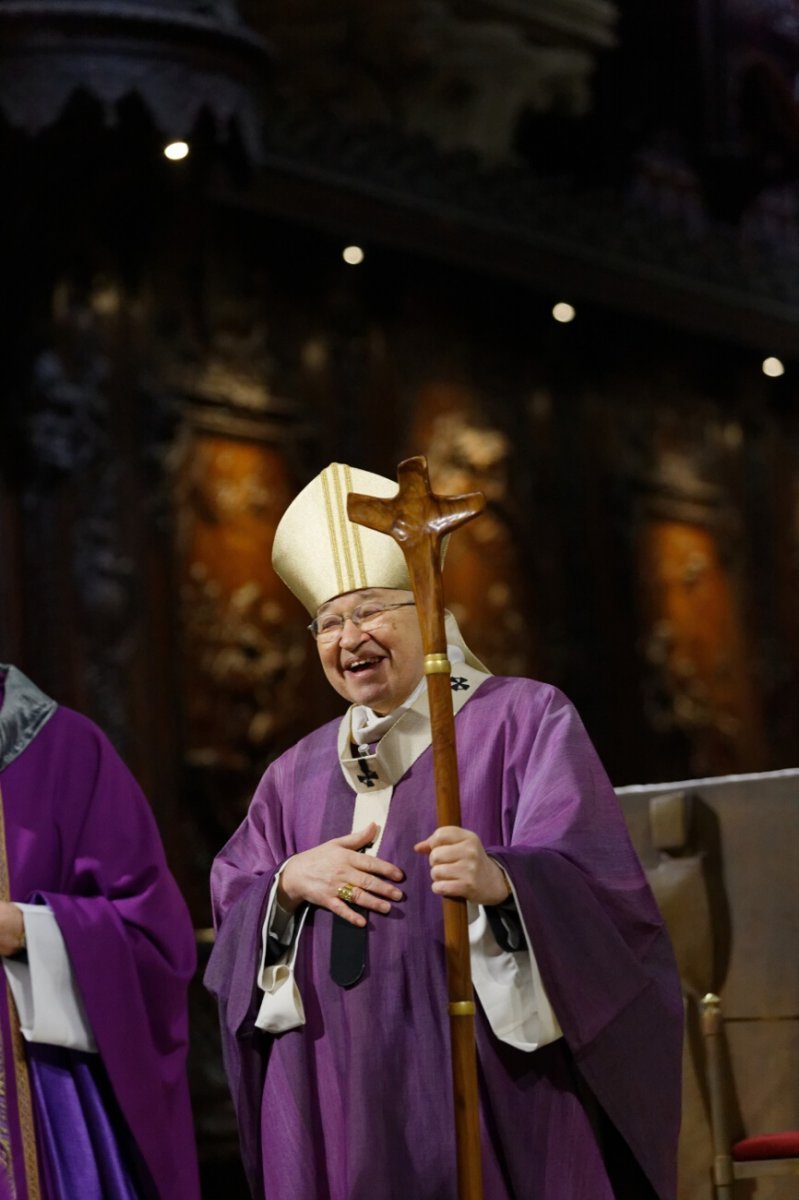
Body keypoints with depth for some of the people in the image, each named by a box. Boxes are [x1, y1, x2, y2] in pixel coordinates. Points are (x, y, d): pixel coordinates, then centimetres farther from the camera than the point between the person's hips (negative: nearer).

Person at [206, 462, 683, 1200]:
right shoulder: (300, 772, 17)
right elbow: (232, 912, 15)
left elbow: (591, 874, -12)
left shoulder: (526, 721, 1)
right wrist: (289, 882, -6)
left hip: (483, 1085, -4)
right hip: (338, 1097, 4)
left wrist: (501, 882, -32)